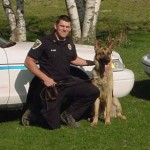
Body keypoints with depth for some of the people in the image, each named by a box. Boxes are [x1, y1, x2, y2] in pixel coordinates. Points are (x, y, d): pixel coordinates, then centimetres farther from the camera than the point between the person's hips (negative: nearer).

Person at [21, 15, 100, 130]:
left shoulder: (69, 42, 8)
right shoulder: (44, 42, -13)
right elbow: (29, 62, -14)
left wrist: (92, 62, 16)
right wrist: (45, 78, -22)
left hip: (67, 81, 6)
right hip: (50, 84, -6)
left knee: (93, 91, -12)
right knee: (54, 125, -7)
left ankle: (68, 114, 4)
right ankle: (33, 109, 21)